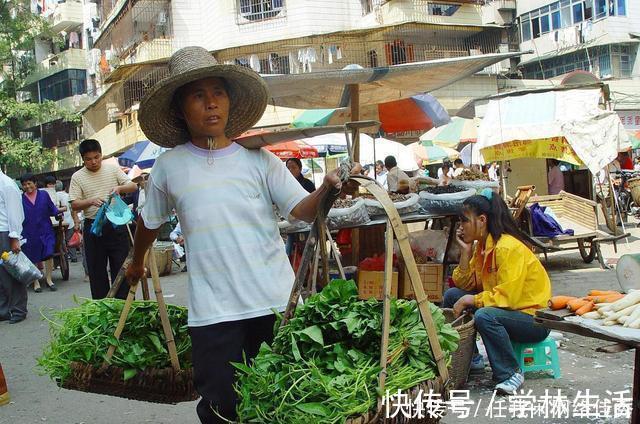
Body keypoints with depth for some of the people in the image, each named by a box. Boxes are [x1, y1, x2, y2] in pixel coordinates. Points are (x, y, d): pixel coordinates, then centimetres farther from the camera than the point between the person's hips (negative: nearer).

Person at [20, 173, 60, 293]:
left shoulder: (44, 195, 4)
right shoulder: (20, 199, 4)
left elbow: (52, 208, 6)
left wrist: (58, 213, -13)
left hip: (45, 230, 0)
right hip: (29, 233, 1)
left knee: (49, 253, -9)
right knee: (33, 257, 7)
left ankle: (48, 278, 6)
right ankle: (36, 282, 20)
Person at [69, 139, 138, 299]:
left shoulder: (113, 169, 4)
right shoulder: (77, 177, 2)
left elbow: (133, 186, 2)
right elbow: (74, 205, -3)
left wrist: (120, 188, -18)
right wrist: (91, 201, -22)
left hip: (116, 225, 0)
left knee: (121, 266, 2)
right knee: (96, 269, 7)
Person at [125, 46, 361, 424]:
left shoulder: (259, 160, 2)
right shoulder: (169, 166, 4)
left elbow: (303, 210, -6)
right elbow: (150, 222, 20)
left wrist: (328, 189, -27)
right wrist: (137, 263, 34)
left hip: (278, 303, 0)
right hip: (213, 311, 0)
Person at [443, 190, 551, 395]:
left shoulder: (509, 248, -23)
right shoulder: (481, 245, 4)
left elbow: (507, 297, -28)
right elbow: (464, 284, 4)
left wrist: (469, 300, -22)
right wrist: (465, 252, -6)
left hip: (533, 318, -9)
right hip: (502, 307, 9)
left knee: (485, 316, -35)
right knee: (451, 295, 3)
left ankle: (511, 374, -16)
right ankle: (470, 358, 14)